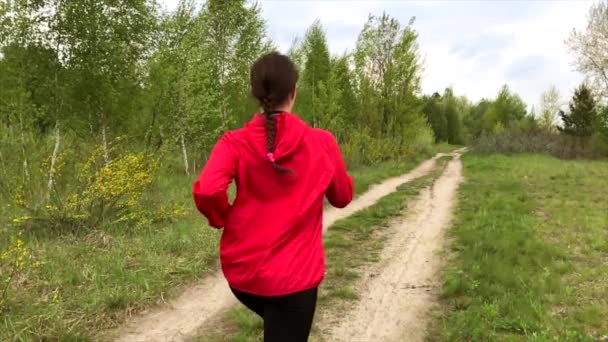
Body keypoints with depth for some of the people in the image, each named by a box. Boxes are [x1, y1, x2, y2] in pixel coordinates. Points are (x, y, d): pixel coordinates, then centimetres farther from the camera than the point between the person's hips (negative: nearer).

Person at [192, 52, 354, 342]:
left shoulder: (234, 143, -8)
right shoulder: (322, 143, -8)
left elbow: (206, 191, -23)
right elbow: (342, 197, 5)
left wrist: (222, 219, -3)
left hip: (242, 270, 2)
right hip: (294, 276, -2)